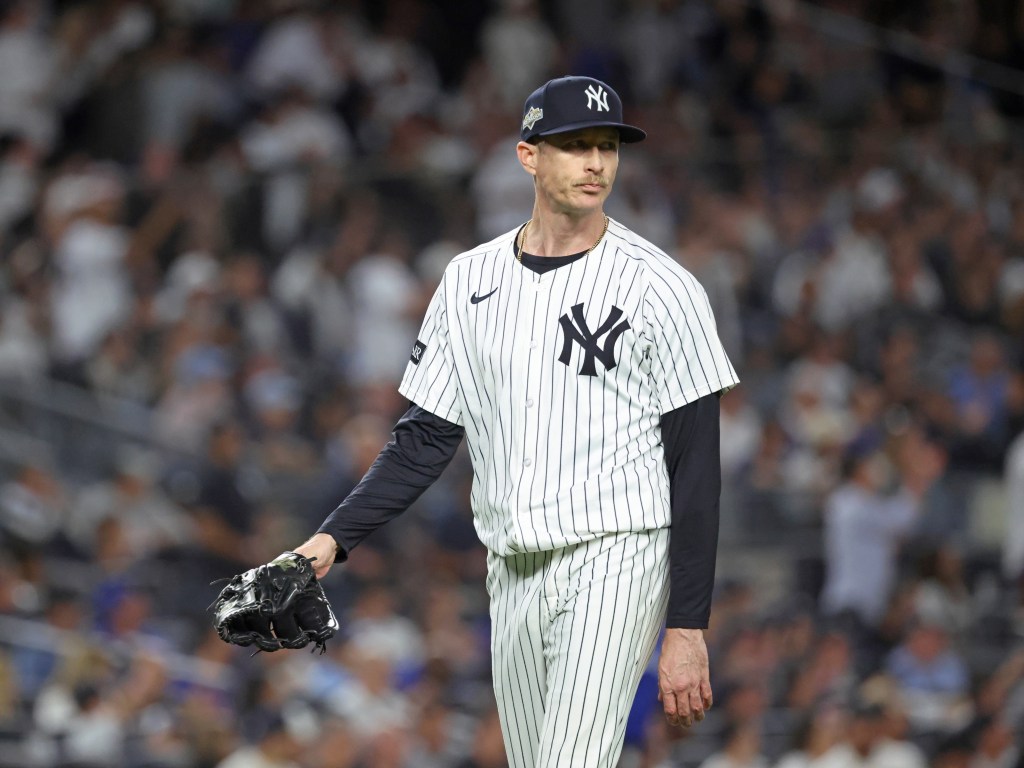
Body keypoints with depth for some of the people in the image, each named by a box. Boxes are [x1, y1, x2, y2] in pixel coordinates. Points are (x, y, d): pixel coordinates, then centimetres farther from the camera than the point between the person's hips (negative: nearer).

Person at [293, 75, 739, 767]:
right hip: (513, 577, 6)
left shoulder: (662, 289, -6)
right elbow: (427, 437, 12)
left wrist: (688, 629, -12)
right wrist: (334, 538, -2)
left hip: (616, 561, -5)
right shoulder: (471, 281, 9)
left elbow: (697, 469, -7)